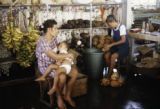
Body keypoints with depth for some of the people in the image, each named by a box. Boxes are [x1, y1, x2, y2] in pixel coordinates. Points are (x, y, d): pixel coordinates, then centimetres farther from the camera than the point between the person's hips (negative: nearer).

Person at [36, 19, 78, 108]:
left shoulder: (54, 38, 1)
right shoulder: (42, 42, -27)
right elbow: (54, 56, -29)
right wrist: (68, 55, -15)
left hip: (55, 63, 8)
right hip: (45, 66, -8)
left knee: (75, 72, -7)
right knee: (62, 76, -32)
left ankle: (67, 95, 8)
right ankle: (59, 97, -3)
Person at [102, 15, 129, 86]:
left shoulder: (122, 27, -15)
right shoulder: (113, 29, 7)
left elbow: (123, 40, -22)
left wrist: (111, 45, -23)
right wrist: (108, 46, -8)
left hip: (124, 48, -7)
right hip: (116, 47, 7)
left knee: (113, 56, -31)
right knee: (106, 55, -19)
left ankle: (108, 77, -22)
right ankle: (112, 73, -7)